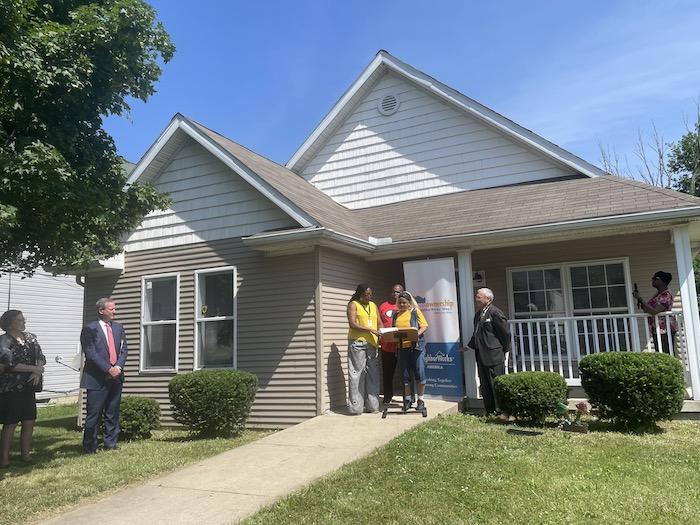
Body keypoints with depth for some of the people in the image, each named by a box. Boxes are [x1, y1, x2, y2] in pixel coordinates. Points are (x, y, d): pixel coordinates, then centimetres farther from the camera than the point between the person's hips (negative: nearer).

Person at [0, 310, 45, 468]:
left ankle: (25, 454, 21)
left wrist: (37, 373, -10)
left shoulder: (31, 338, 9)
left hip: (28, 387, 6)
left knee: (29, 421, 8)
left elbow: (41, 357, 7)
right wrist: (34, 369, -12)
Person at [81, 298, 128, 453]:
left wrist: (118, 367, -7)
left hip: (116, 376, 5)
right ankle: (89, 448, 11)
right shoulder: (89, 329, -3)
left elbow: (123, 350, 9)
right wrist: (108, 369, -15)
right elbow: (91, 354, -10)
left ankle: (111, 444, 20)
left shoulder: (118, 328, 13)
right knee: (93, 415, 0)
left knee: (113, 414, 10)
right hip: (97, 379, -5)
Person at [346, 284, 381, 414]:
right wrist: (370, 330, -17)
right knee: (357, 374, -4)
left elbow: (379, 323, 17)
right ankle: (356, 407, 0)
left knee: (373, 374, 5)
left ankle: (372, 405, 11)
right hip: (357, 342, -6)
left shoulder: (373, 306, 20)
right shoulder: (353, 305, 2)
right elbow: (352, 324, -9)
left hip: (372, 343, 6)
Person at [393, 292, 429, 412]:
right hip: (402, 347, 4)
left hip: (416, 345, -4)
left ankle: (420, 400, 8)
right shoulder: (396, 315, 15)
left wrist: (417, 334, -19)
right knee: (405, 375, 7)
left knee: (419, 373, -4)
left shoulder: (415, 311, 3)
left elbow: (424, 326, -3)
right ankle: (407, 400, 18)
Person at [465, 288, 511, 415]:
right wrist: (470, 346, 12)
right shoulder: (478, 314, 14)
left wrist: (505, 351, -5)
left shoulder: (495, 313, -11)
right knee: (485, 386, 12)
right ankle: (490, 411, 21)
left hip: (494, 356, -8)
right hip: (481, 356, 8)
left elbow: (505, 333, -10)